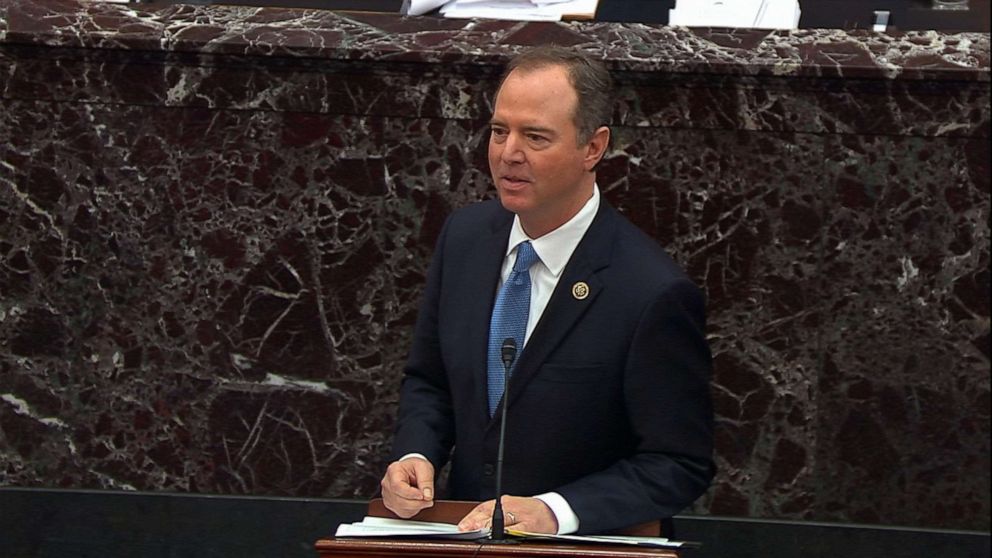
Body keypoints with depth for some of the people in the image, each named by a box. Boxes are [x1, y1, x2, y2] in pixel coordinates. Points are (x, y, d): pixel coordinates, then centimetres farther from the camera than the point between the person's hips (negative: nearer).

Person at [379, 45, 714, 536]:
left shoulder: (654, 293, -15)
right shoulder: (465, 235, 4)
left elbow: (679, 467, -10)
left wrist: (554, 511, -21)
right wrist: (414, 456, -3)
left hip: (585, 543, -4)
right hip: (464, 533, 4)